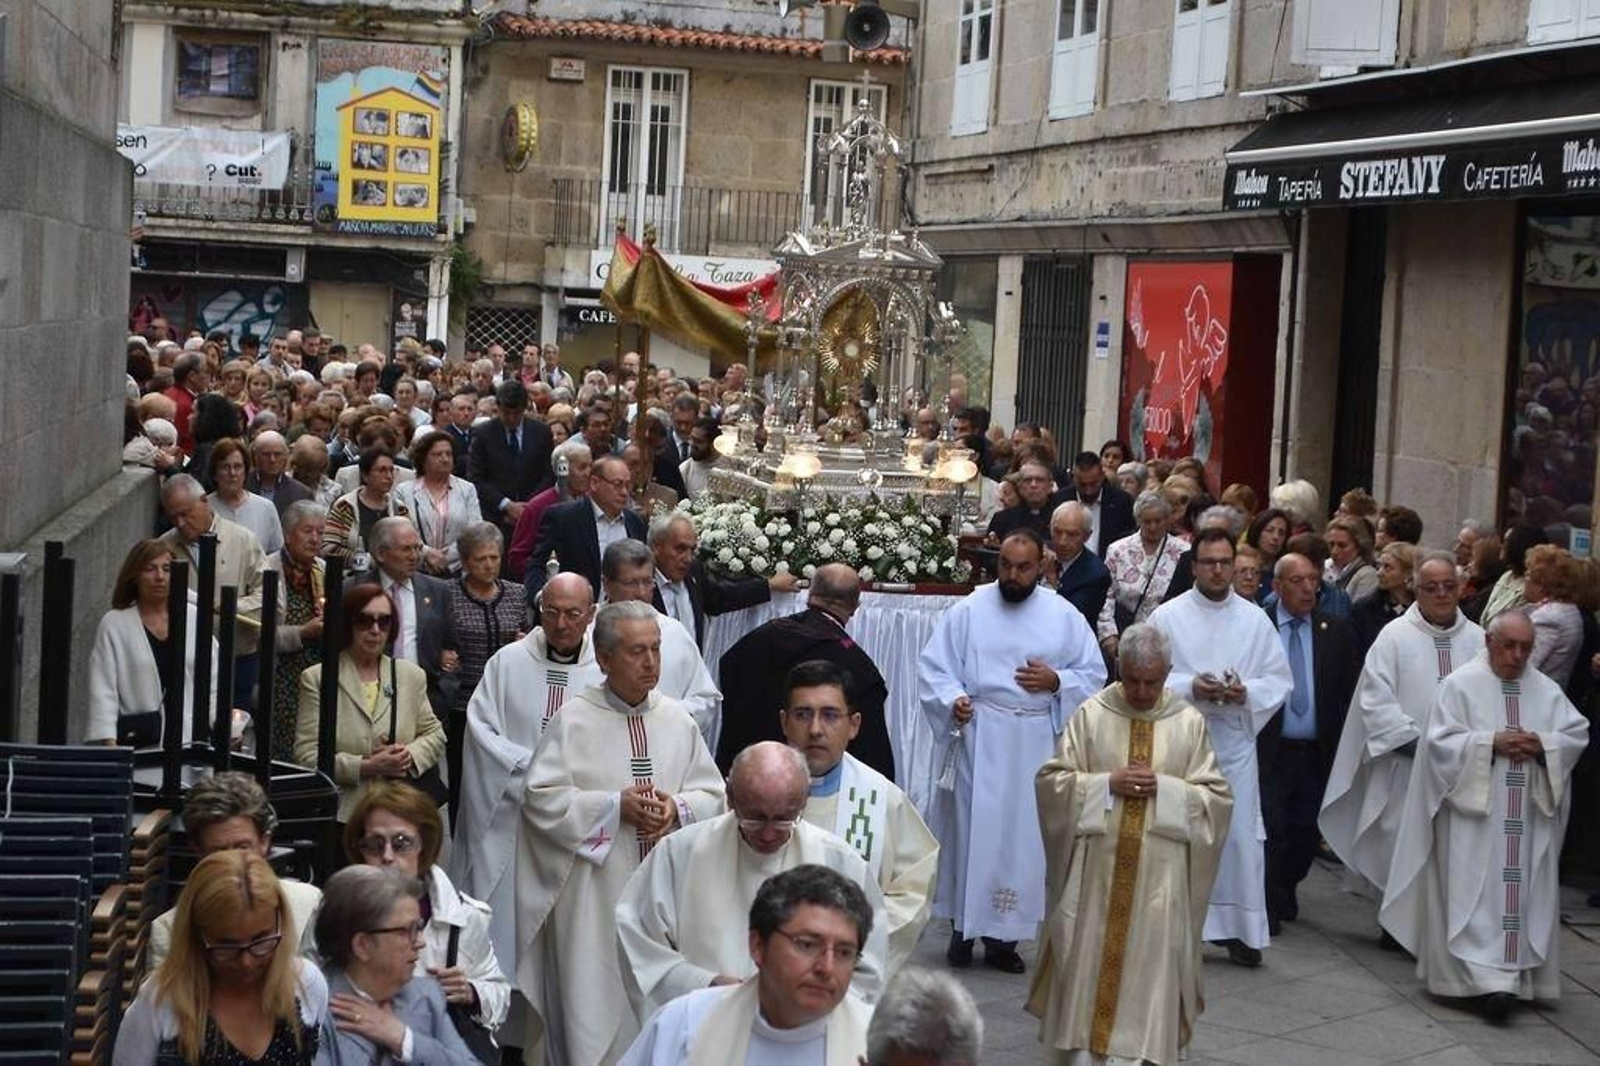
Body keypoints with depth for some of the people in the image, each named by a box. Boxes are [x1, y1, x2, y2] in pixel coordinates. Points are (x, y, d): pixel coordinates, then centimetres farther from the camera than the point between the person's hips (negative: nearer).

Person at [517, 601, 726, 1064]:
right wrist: (615, 807, -14)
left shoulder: (677, 718, 6)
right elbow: (541, 798, -9)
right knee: (597, 999, 0)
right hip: (595, 893, -3)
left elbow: (713, 793, 9)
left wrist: (678, 808, -11)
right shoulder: (574, 718, -5)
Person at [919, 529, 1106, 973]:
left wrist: (1056, 681, -10)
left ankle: (1003, 934, 11)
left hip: (1037, 743, 1)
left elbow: (1093, 675, 8)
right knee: (971, 828, 0)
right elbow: (932, 668, 0)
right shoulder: (968, 610, 1)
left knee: (1023, 834, 2)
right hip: (978, 739, -1)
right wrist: (953, 700, -18)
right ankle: (963, 928, 12)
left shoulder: (1064, 616, 5)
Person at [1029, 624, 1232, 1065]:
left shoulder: (1189, 722, 1)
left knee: (1149, 966, 3)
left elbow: (1216, 797, 1)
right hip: (1095, 868, 0)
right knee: (1087, 964, 3)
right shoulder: (1091, 714, 0)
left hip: (1159, 875, 0)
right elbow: (1051, 782, 0)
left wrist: (1165, 788, -14)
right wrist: (1106, 784, -13)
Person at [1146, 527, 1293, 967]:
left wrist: (1247, 693, -12)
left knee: (1240, 833, 0)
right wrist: (1190, 687, -15)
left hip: (1234, 738, 1)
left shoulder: (1255, 620, 7)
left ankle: (1242, 930, 9)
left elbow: (1280, 680, 7)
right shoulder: (1167, 616, 2)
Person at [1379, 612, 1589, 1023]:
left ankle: (1514, 975, 14)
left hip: (1529, 819, 4)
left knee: (1522, 893, 5)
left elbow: (1577, 735, 7)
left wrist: (1542, 744, -11)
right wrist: (1491, 742, -18)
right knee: (1478, 895, -8)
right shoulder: (1460, 685, -3)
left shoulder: (1546, 690, 9)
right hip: (1474, 815, -4)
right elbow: (1440, 741, -8)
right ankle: (1489, 978, -11)